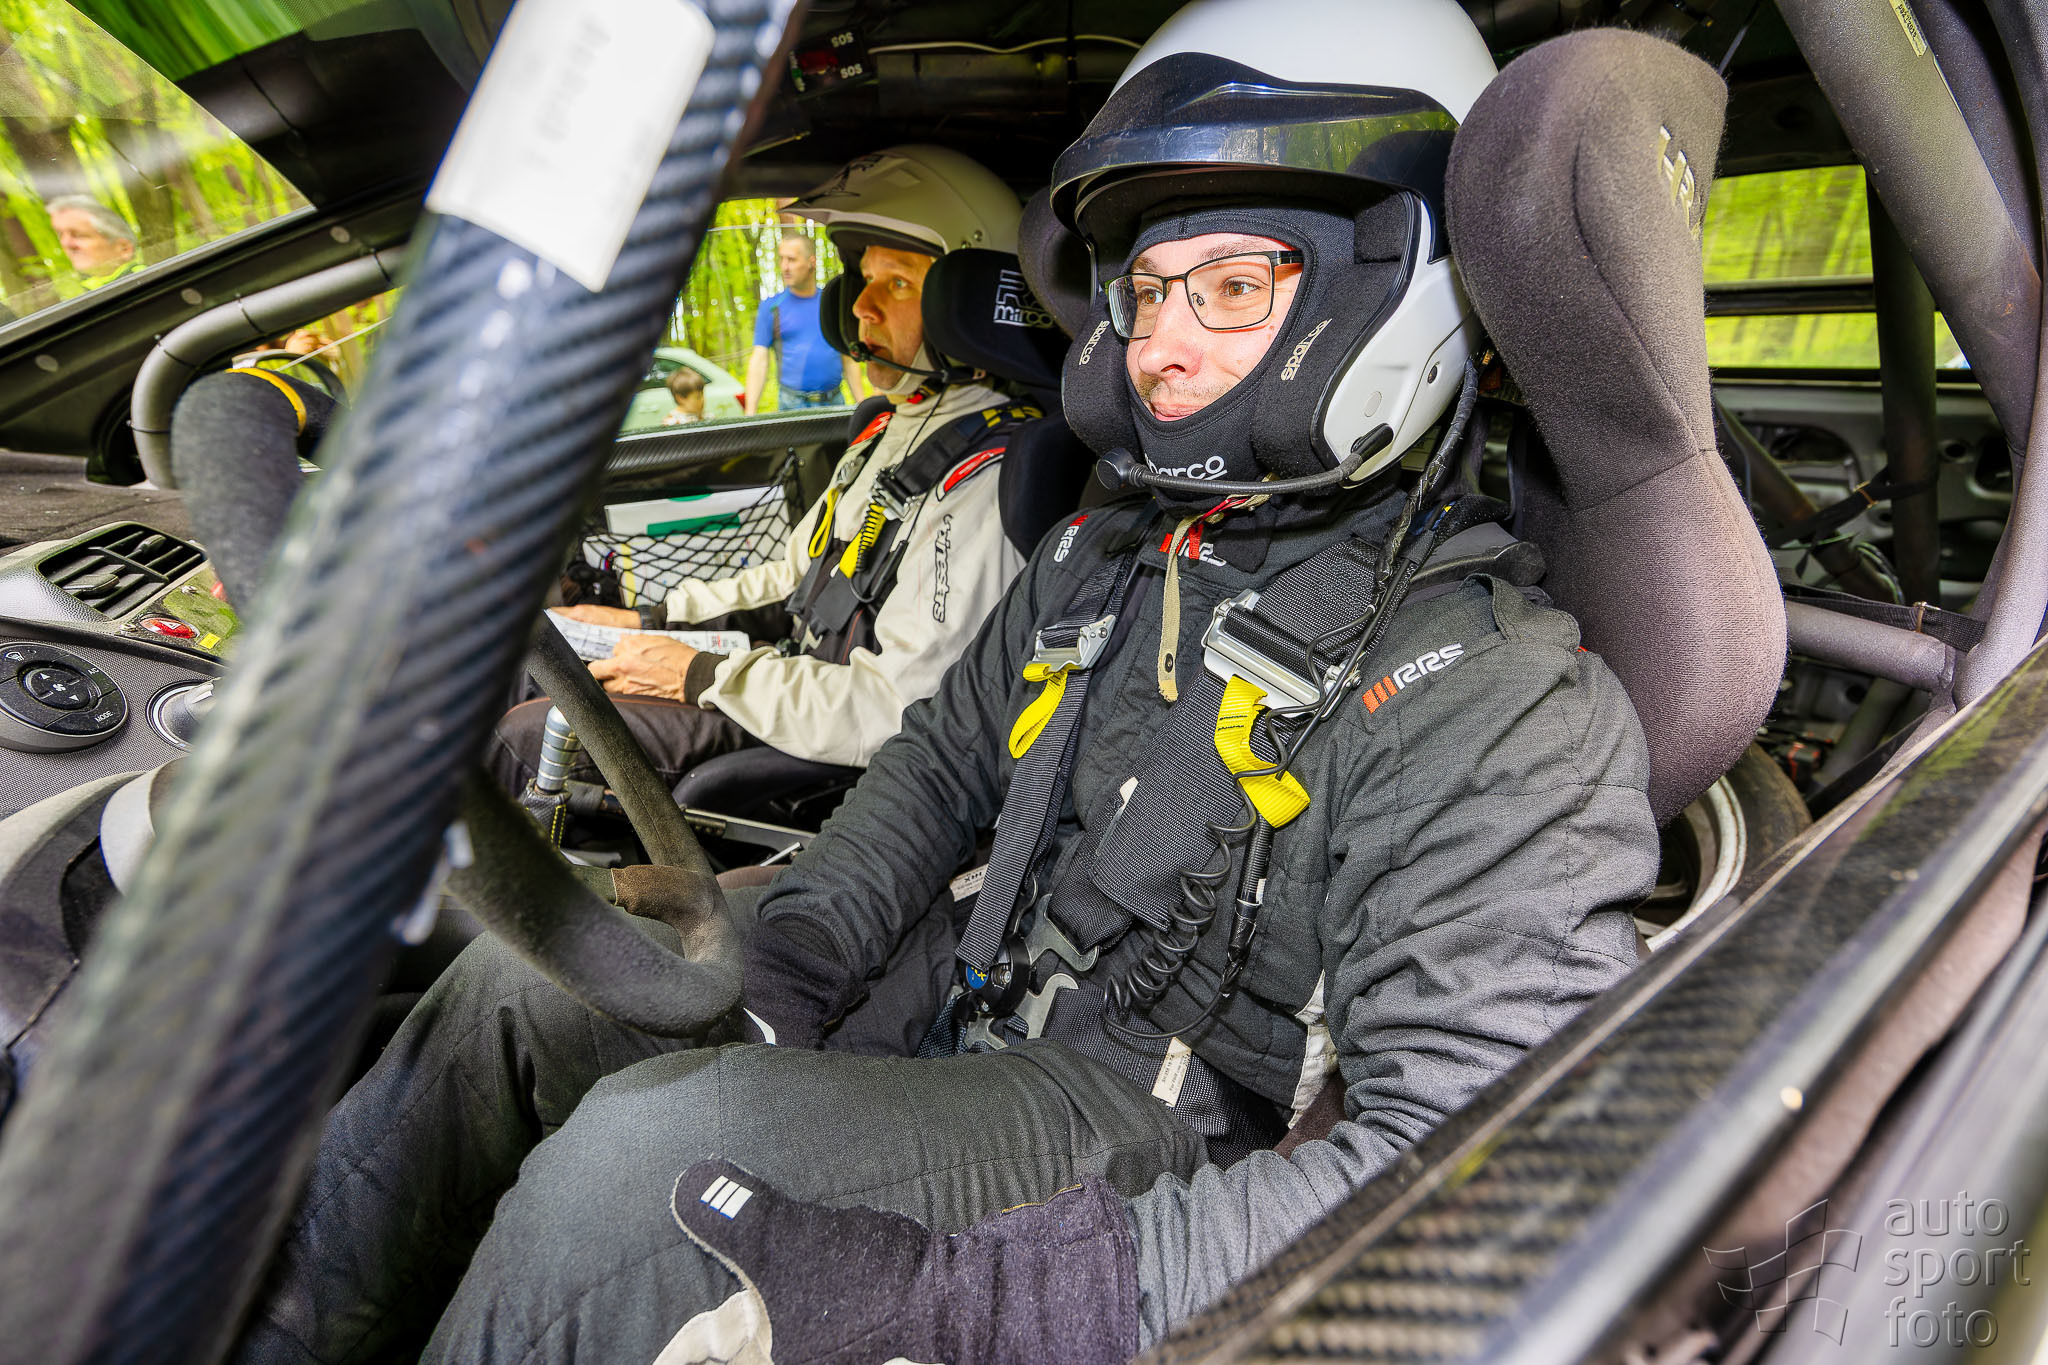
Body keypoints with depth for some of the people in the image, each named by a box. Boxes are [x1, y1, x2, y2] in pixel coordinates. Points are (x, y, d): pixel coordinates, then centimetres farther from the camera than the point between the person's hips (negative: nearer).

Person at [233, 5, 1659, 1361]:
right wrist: (789, 958, -4)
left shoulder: (1500, 704, -20)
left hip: (1158, 1122, -6)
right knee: (524, 987, 2)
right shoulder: (1099, 564, 4)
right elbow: (938, 765, 14)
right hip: (978, 1002, 7)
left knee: (644, 1150, -26)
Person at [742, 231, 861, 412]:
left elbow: (849, 362, 12)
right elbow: (759, 360, -1)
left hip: (834, 403, 2)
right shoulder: (771, 307, 4)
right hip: (792, 406, -2)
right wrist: (750, 413, -10)